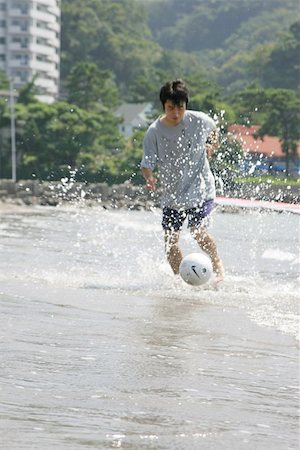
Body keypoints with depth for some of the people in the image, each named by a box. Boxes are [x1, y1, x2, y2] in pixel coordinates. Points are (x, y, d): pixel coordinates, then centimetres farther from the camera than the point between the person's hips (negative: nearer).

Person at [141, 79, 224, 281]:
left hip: (201, 188, -2)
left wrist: (211, 147, 8)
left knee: (199, 232, -18)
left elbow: (213, 129, 15)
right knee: (170, 241, 0)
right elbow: (147, 162, -15)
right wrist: (149, 177, -33)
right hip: (172, 193, 2)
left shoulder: (199, 120, -10)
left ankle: (219, 267, 5)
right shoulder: (154, 132, -12)